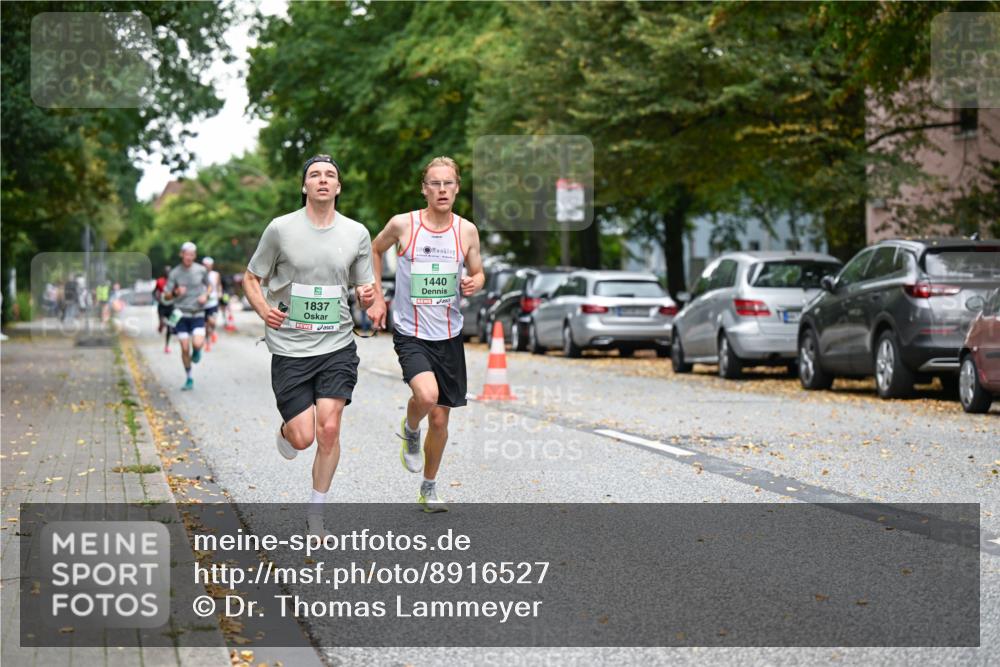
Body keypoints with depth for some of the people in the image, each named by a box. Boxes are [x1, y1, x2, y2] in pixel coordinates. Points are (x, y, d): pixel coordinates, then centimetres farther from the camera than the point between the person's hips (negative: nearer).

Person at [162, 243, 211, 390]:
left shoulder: (201, 270, 0)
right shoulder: (175, 273, -2)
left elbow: (208, 286, 18)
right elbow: (166, 297, 0)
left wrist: (205, 295, -3)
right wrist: (175, 292, -21)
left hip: (197, 313, 0)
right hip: (181, 314, 0)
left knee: (197, 344, -20)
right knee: (185, 348, -1)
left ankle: (196, 351, 18)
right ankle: (189, 379, 14)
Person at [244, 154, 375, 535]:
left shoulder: (357, 234, 3)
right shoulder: (281, 229, -4)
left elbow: (364, 290, 11)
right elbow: (251, 279, 6)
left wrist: (368, 296, -12)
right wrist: (264, 310, -13)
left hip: (337, 346, 2)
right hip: (290, 347, -1)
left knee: (329, 430, -8)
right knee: (303, 438, -6)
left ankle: (315, 515, 10)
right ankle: (285, 429, 34)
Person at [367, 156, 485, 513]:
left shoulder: (467, 230, 0)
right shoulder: (402, 224, -7)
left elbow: (478, 273, 12)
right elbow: (374, 250, 12)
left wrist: (474, 283, -12)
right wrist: (377, 298, 8)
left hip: (449, 336, 3)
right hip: (410, 333, -3)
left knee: (440, 418, 8)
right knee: (427, 395, -29)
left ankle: (429, 489, 29)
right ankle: (410, 431, 7)